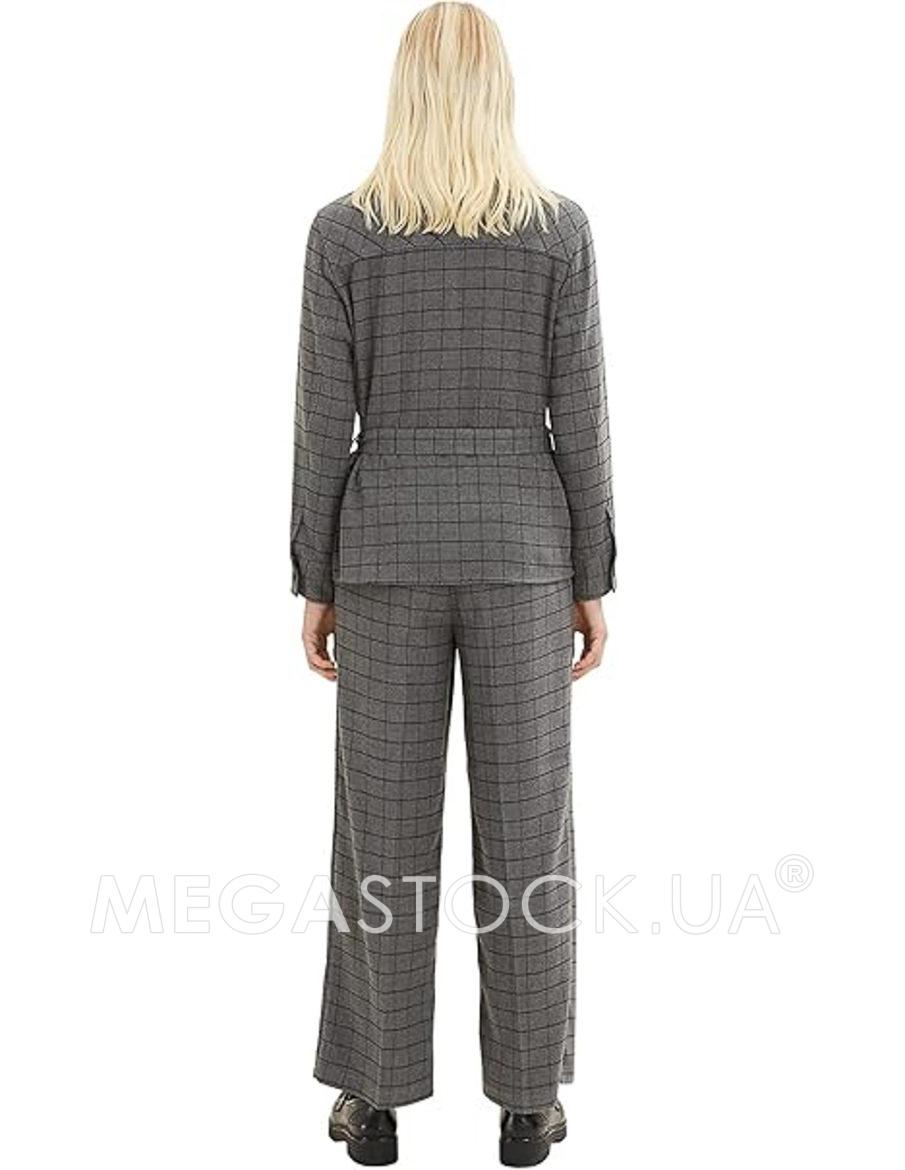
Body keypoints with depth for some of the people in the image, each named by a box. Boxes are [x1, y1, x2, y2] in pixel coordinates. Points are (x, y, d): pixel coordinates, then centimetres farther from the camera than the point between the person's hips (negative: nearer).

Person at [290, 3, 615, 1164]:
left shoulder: (342, 230, -3)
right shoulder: (559, 227, -2)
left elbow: (324, 424, -4)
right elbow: (578, 420, -4)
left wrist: (315, 583, 4)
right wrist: (592, 581, 4)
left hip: (390, 548, 0)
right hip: (517, 547, 0)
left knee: (384, 825, 9)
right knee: (524, 824, 8)